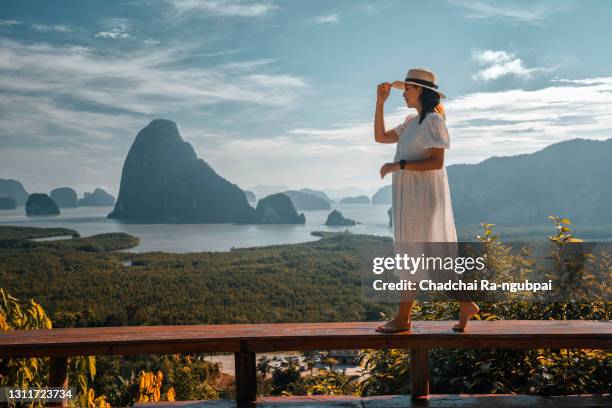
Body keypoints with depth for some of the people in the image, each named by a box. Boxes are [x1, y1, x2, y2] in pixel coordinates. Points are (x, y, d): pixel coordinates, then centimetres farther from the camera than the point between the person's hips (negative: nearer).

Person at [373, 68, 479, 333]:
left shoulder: (433, 121, -11)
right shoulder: (412, 122, 16)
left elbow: (437, 162, -18)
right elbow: (380, 137, 18)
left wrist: (398, 165, -20)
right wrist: (380, 103, 11)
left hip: (422, 195, -9)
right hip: (410, 195, 9)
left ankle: (403, 319, 5)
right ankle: (465, 304, 17)